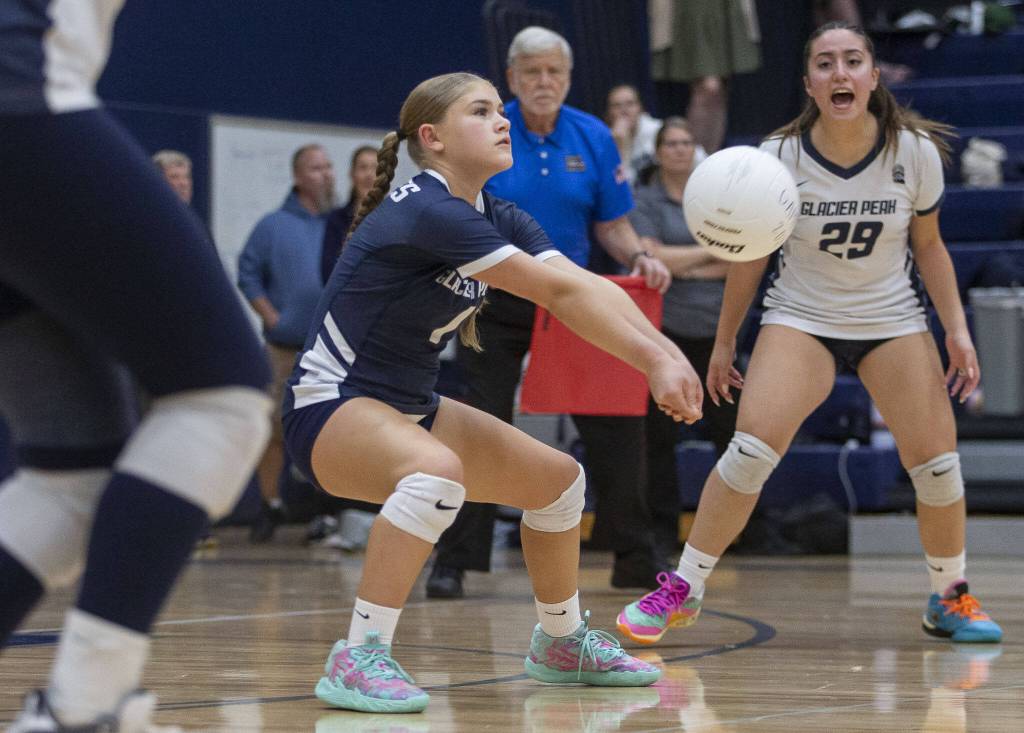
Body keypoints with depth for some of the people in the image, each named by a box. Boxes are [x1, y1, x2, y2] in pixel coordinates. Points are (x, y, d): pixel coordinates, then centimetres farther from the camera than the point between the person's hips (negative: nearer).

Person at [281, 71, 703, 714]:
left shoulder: (500, 221, 6)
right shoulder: (425, 211, -23)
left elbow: (589, 287, -10)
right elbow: (558, 292, -28)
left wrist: (664, 350, -26)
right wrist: (652, 361, -31)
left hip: (410, 408, 10)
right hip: (331, 409, -10)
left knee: (559, 479, 11)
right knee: (437, 470, -38)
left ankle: (562, 644, 31)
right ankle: (358, 660, -34)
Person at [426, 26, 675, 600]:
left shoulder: (592, 138, 1)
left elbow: (612, 225, 6)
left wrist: (639, 257, -13)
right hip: (496, 303, -2)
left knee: (617, 423, -2)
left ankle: (636, 559, 9)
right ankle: (454, 562, 4)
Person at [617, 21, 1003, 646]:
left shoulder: (915, 151, -10)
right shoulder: (778, 156, -13)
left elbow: (928, 246, 4)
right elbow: (750, 252, 0)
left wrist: (958, 330, -2)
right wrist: (724, 341, 5)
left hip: (894, 319, 2)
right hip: (801, 317, -1)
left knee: (937, 461, -7)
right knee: (754, 446, -20)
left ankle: (950, 598, 16)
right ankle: (683, 589, -9)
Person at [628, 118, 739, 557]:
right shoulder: (643, 201, 3)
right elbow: (649, 256, -12)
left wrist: (680, 265, -9)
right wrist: (710, 252, -9)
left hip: (715, 327, 2)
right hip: (663, 328, -2)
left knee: (729, 427, 1)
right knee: (660, 434, -1)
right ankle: (663, 531, 5)